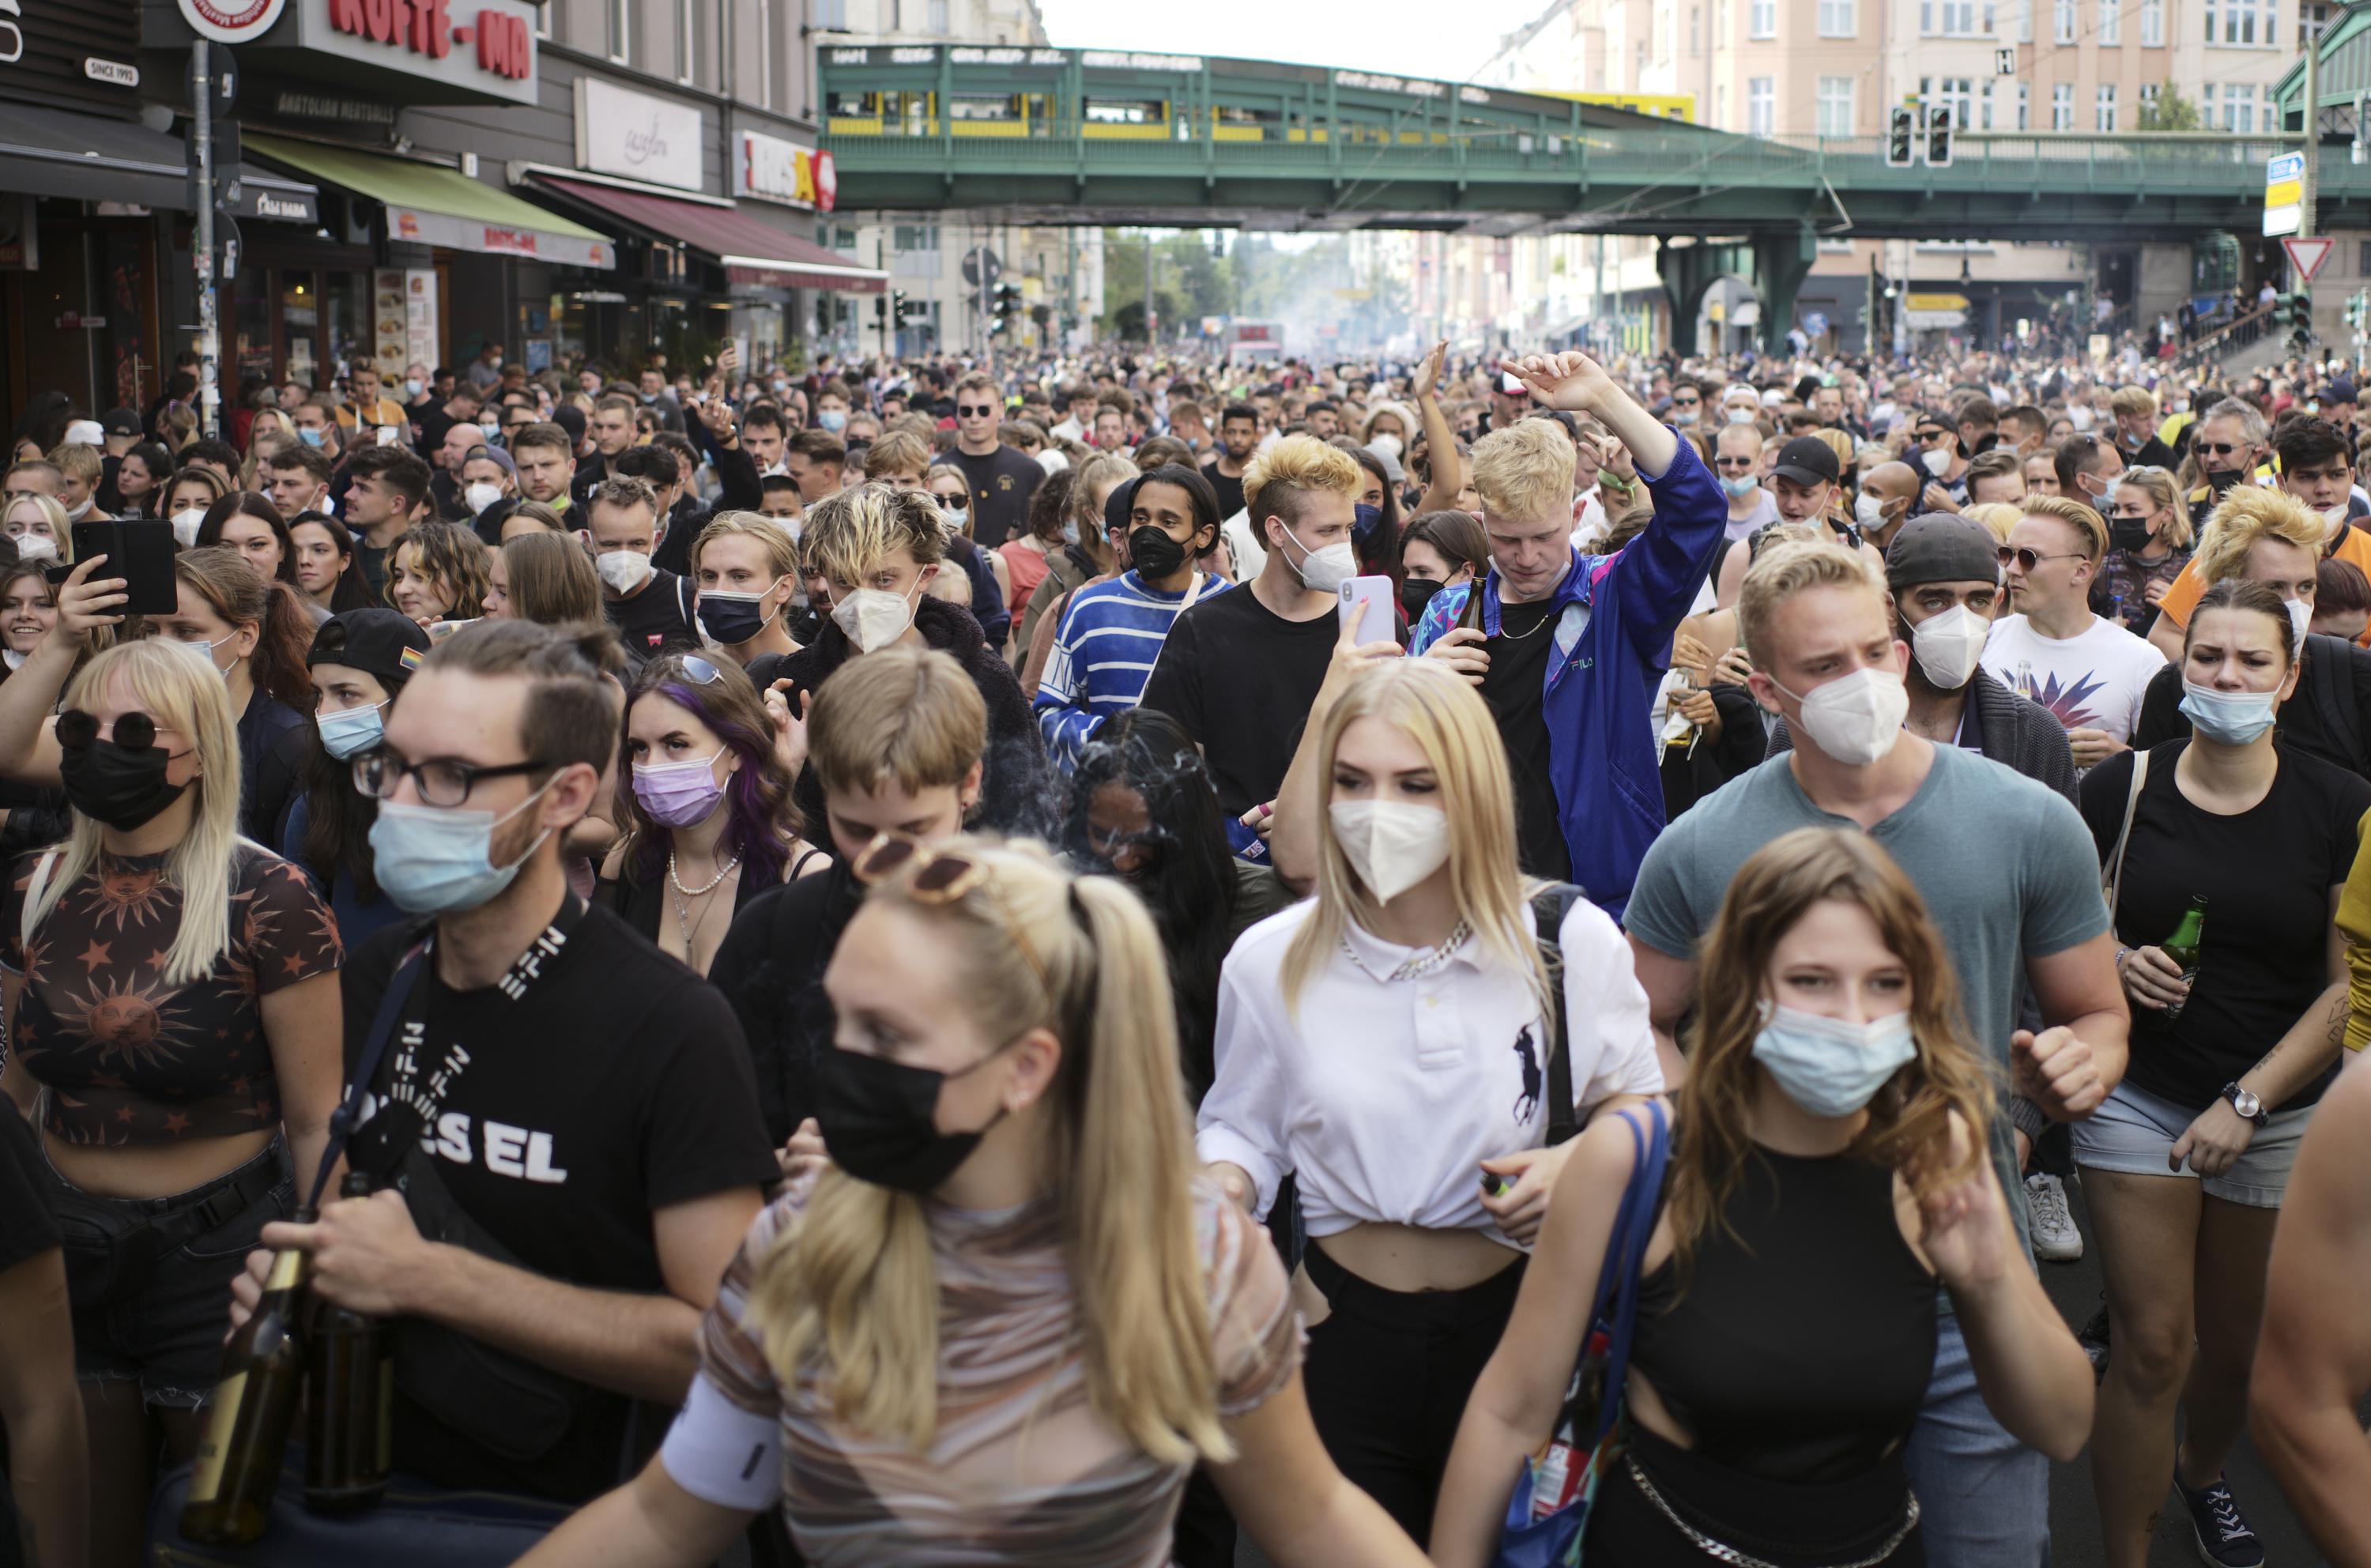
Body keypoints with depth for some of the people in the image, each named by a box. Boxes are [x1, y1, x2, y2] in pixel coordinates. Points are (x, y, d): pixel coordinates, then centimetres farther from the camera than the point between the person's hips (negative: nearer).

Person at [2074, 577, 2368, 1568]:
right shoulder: (2120, 791, -2)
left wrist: (2246, 1104, -9)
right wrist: (2116, 962, -15)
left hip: (2277, 1115, 1)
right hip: (2138, 1100, -1)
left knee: (2236, 1344, 14)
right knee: (2151, 1346, -6)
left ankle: (2201, 1475, 45)